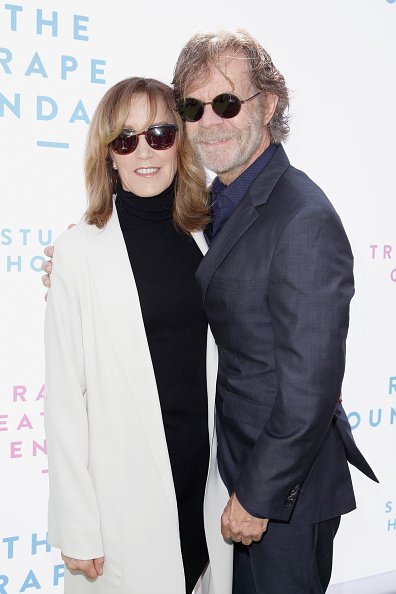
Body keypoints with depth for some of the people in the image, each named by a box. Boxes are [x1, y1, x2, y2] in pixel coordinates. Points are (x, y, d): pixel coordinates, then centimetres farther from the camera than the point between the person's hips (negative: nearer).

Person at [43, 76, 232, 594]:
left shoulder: (205, 240, 4)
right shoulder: (81, 250, -9)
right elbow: (65, 395, -9)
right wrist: (76, 527, -9)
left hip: (207, 474, 4)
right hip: (124, 489, -4)